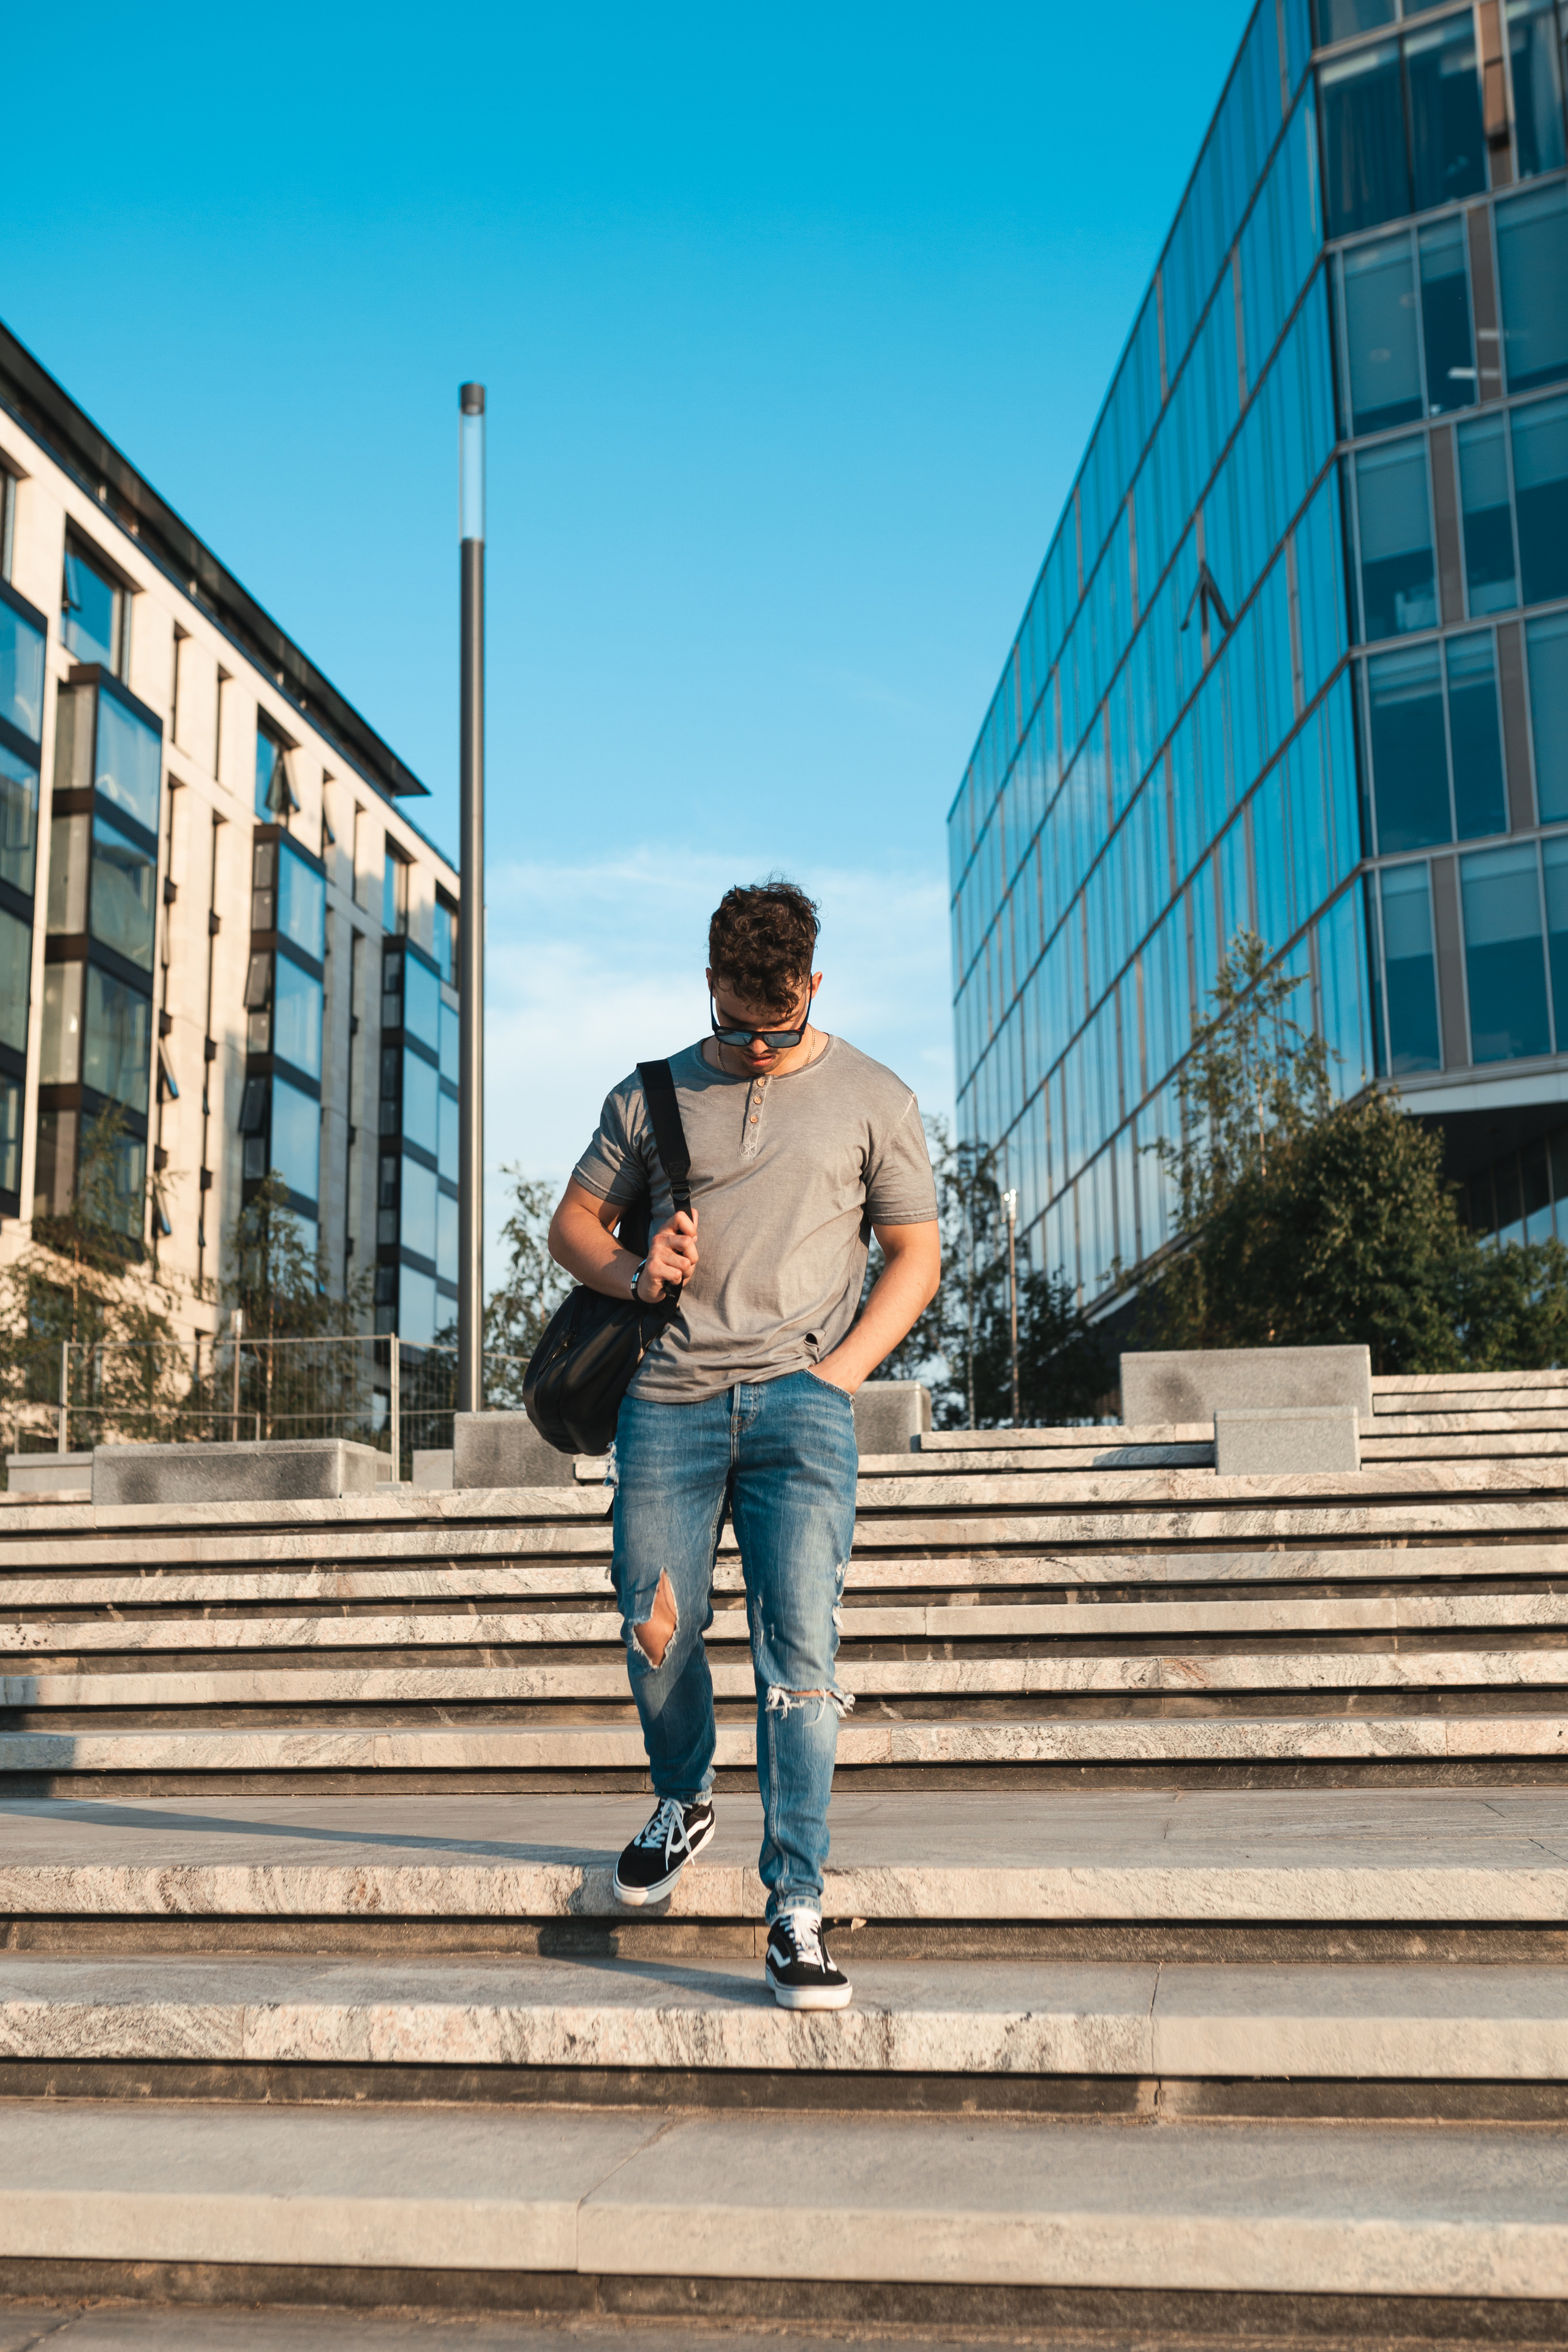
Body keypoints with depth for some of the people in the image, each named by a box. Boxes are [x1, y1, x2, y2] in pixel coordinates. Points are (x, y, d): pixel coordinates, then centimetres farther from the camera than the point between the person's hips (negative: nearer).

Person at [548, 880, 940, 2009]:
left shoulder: (874, 1099, 10)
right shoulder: (652, 1096, 14)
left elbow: (918, 1258, 10)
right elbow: (574, 1220, 20)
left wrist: (838, 1369, -3)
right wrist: (633, 1272, -2)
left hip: (800, 1404, -2)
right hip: (670, 1400, 2)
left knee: (801, 1653, -10)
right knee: (658, 1636, 5)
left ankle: (797, 1913, -4)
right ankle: (685, 1800, 36)